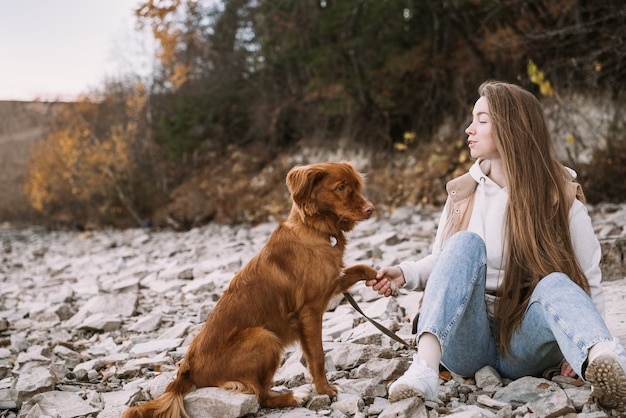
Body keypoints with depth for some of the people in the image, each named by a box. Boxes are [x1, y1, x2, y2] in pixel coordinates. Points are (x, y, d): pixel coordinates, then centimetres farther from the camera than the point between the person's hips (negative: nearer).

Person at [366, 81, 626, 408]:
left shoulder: (561, 196, 0)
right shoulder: (462, 193, 7)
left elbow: (588, 280, -3)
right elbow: (440, 263, 13)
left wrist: (581, 346, -18)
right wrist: (406, 274, -9)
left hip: (524, 346, -1)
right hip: (468, 344, 1)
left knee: (556, 284, -31)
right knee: (467, 242, -25)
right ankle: (424, 367, -47)